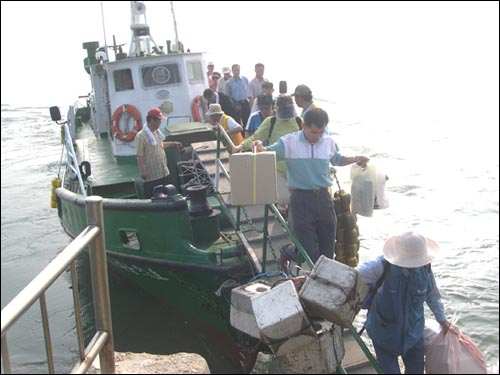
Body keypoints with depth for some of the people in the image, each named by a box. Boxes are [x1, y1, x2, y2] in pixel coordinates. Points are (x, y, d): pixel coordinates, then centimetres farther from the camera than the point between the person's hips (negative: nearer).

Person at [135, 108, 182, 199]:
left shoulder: (156, 132, 8)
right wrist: (143, 171, -21)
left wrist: (173, 144, 25)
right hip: (151, 175, -8)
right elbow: (139, 156, -19)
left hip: (164, 172, 8)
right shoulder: (141, 136, -18)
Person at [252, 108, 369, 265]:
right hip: (301, 199, -4)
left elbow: (337, 159, 25)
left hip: (323, 196, 4)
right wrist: (259, 147, -24)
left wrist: (355, 159, 8)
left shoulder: (329, 142, 7)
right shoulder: (289, 142, -5)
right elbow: (268, 154, -2)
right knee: (308, 250, -2)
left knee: (328, 245, 10)